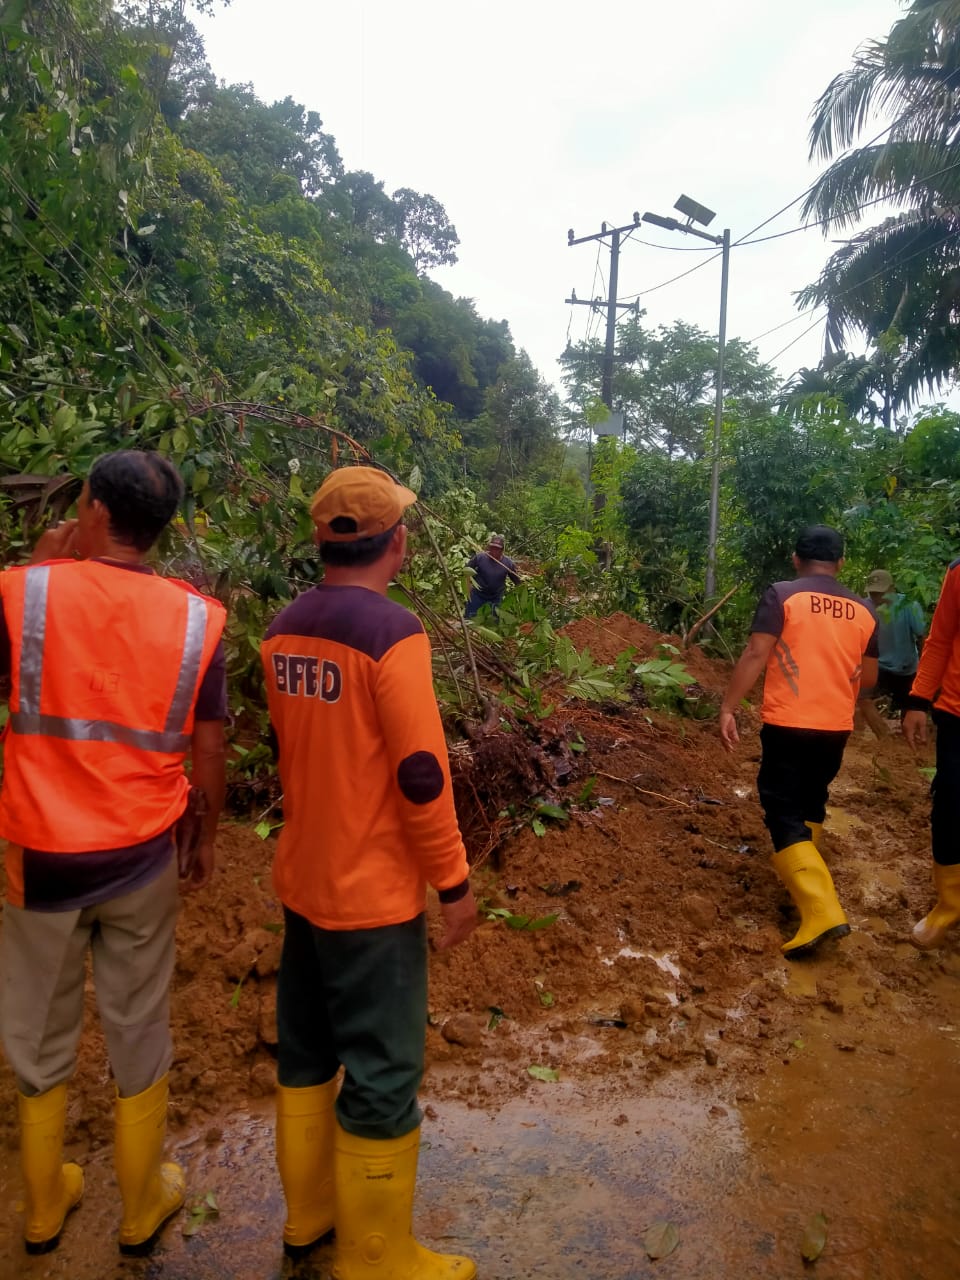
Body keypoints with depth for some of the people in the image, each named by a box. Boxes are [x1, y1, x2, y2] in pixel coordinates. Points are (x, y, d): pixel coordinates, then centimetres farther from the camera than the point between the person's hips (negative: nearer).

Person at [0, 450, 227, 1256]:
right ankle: (142, 1207, 36)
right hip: (141, 857, 1)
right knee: (138, 1032, 17)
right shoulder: (195, 617, -8)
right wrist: (209, 838, 14)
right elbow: (208, 749, -2)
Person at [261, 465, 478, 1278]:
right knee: (382, 1073, 9)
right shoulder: (392, 632, -21)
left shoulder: (284, 630, 1)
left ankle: (308, 1212, 41)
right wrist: (454, 881, -10)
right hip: (373, 891, -8)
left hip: (301, 878, 8)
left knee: (306, 1048, 21)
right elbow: (420, 776, -21)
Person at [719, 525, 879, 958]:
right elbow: (868, 677, 12)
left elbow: (755, 655, -15)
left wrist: (728, 707, -12)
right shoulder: (863, 610, 6)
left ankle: (821, 909, -14)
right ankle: (802, 877, 38)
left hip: (788, 724, -5)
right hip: (835, 727, 5)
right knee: (811, 803, 23)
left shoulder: (782, 595, -7)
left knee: (784, 812, -3)